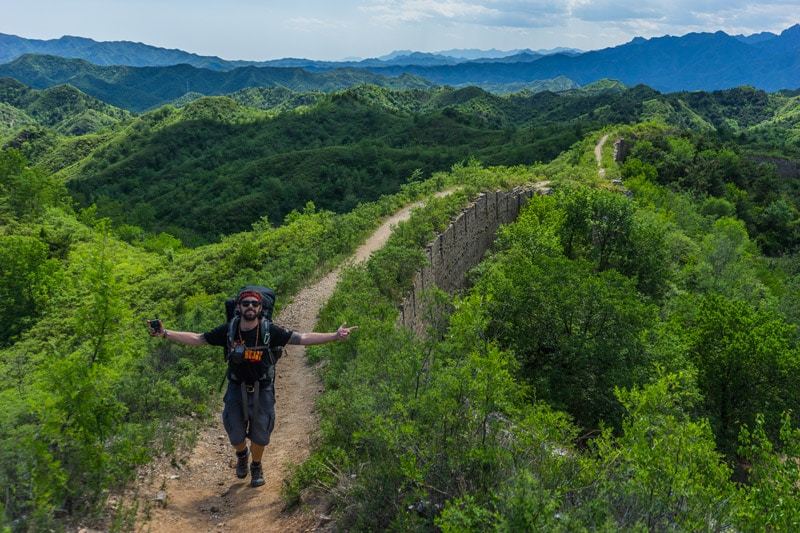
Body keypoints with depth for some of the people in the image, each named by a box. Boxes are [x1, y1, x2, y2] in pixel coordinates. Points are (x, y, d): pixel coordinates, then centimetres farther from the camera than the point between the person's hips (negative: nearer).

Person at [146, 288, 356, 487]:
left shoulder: (270, 331, -15)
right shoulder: (228, 330, -12)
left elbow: (303, 338, -15)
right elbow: (197, 339, -5)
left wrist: (335, 336, -24)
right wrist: (165, 333, -12)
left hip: (262, 388, -1)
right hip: (236, 387, 1)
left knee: (260, 432, 6)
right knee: (235, 433, 5)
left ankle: (256, 467, 36)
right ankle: (242, 454, 41)